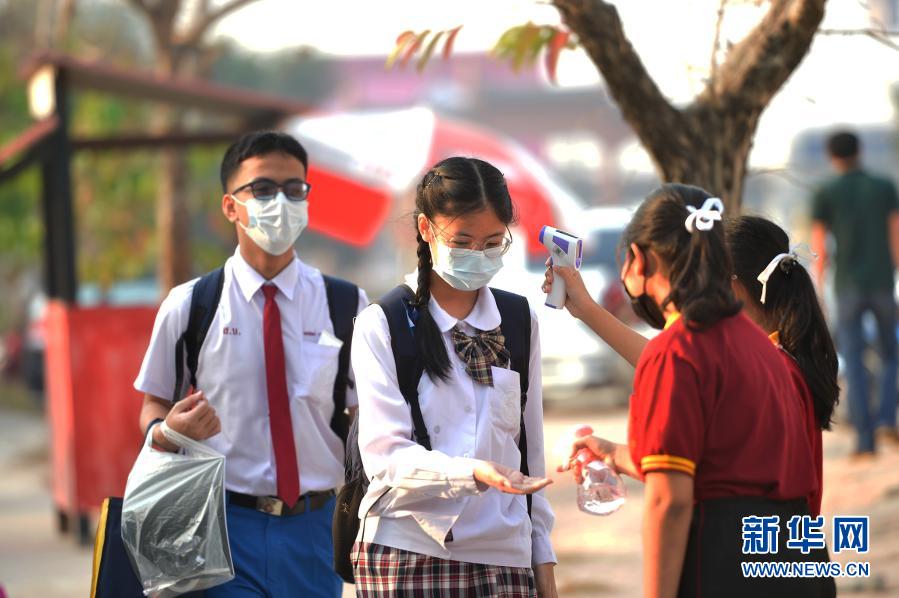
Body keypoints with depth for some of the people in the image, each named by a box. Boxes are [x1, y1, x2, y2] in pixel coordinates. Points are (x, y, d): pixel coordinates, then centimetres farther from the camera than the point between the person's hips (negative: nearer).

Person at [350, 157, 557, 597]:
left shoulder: (519, 322, 12)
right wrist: (474, 474, -27)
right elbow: (385, 456, -11)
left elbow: (530, 446, 14)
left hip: (503, 555, 3)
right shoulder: (381, 326, -2)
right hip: (407, 555, -3)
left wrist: (542, 560, 11)